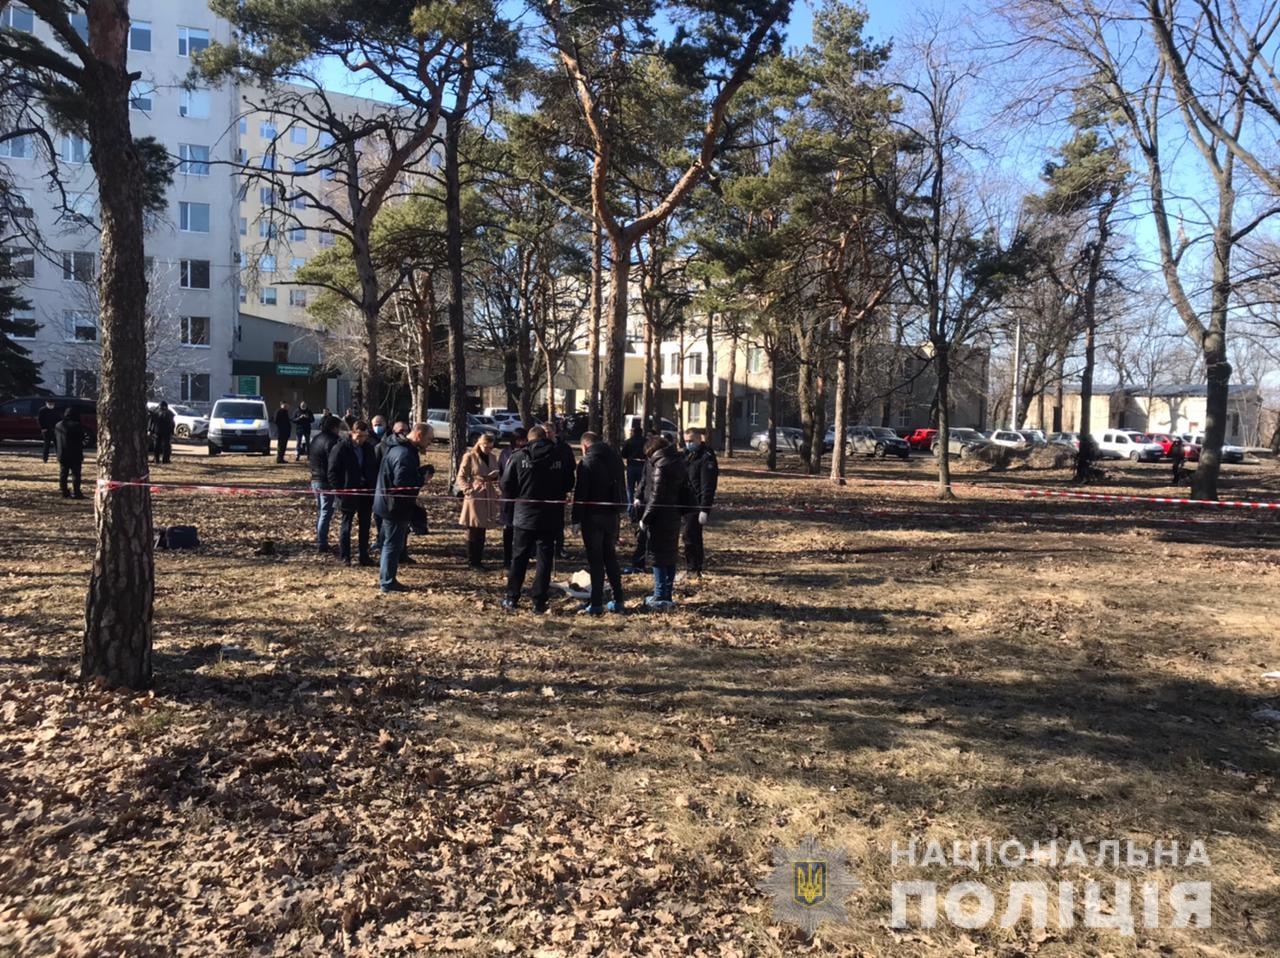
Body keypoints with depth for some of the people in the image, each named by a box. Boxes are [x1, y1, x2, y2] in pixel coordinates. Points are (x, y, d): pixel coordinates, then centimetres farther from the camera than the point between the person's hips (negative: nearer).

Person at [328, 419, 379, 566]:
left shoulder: (370, 448, 5)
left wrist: (374, 488, 3)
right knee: (346, 525, 6)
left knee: (365, 526, 9)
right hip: (348, 493, -4)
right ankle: (345, 557, 14)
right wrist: (340, 492, -13)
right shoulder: (341, 448, -10)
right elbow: (332, 472, -9)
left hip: (366, 493, 5)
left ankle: (364, 556, 18)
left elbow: (375, 469, 13)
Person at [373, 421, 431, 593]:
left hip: (390, 505, 11)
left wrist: (420, 473, 0)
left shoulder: (400, 448, 11)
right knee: (393, 544, 0)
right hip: (396, 506, -11)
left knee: (392, 543, 19)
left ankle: (385, 578, 30)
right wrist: (423, 478, -18)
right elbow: (403, 483, -31)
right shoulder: (404, 453, -24)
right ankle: (388, 582, 9)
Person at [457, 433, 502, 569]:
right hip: (474, 496, -5)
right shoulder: (469, 457, -5)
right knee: (473, 531, -2)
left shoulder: (492, 457, 11)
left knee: (482, 530, 10)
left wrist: (495, 476, -3)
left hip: (488, 496, 5)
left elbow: (497, 476, 21)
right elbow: (461, 477, -3)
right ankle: (472, 561, 5)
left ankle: (479, 560, 17)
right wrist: (468, 490, -17)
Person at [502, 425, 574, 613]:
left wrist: (513, 499, 14)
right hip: (551, 518, 0)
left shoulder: (519, 457, -7)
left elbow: (506, 484, -4)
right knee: (545, 560, 7)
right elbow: (569, 484, 4)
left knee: (519, 558, 12)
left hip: (524, 516, 0)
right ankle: (539, 603, 6)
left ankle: (512, 599, 15)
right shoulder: (560, 458, -4)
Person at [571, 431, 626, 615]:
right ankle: (618, 600, 17)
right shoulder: (616, 459, 11)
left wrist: (576, 519, -12)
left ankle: (596, 604, -3)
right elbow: (622, 488, 15)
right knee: (610, 556, 15)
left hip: (593, 516, -6)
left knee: (595, 559, -3)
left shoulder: (587, 462, -10)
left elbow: (580, 493, -14)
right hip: (612, 515, 6)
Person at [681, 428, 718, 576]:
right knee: (692, 536, 15)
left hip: (697, 505, -8)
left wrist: (704, 510, -22)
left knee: (691, 536, -6)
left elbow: (708, 487, -18)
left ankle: (693, 569, 3)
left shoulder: (706, 457, -13)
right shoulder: (687, 455, 14)